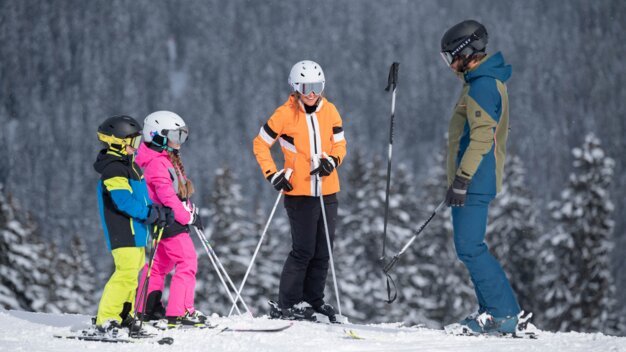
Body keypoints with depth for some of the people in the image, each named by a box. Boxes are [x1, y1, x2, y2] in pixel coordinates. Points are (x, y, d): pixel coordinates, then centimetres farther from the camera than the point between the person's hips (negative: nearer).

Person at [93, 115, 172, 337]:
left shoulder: (128, 165, 18)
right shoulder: (113, 169, -15)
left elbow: (140, 197, 23)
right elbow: (124, 201, -24)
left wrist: (157, 210, 7)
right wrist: (150, 213, -21)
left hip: (135, 230, 11)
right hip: (124, 233, -11)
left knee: (133, 272, 14)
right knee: (126, 272, -16)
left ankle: (123, 318, 21)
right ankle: (106, 320, -15)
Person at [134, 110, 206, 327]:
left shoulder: (168, 159, 17)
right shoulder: (156, 163, -17)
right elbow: (166, 194, -23)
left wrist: (192, 211, 13)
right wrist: (188, 217, -22)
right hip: (170, 220, -11)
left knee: (161, 262, 16)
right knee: (187, 261, -13)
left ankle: (147, 309, 22)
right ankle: (179, 312, -14)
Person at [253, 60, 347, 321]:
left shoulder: (329, 111, 4)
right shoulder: (285, 114, -7)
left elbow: (340, 143, 13)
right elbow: (260, 144, 0)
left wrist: (332, 161, -9)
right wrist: (273, 174, -10)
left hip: (327, 192, 5)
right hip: (299, 192, -5)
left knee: (323, 251, 8)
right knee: (303, 250, -8)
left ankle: (313, 301, 18)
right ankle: (286, 305, -2)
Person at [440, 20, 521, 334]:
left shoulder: (482, 86, -16)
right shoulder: (486, 81, 18)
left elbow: (482, 138, -23)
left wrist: (461, 180, -24)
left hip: (474, 181, -11)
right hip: (475, 180, 11)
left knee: (469, 248, -12)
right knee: (470, 247, 12)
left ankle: (504, 314, -11)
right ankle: (492, 311, 13)